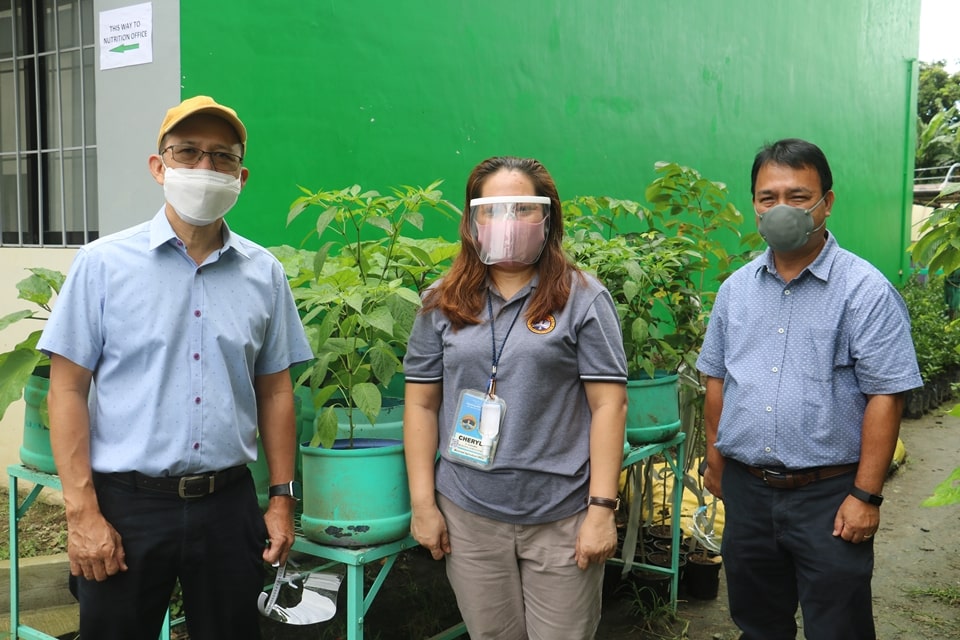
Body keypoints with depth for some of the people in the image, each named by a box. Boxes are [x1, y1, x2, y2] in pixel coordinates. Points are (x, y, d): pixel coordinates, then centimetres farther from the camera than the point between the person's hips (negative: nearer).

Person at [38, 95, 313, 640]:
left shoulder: (264, 273, 4)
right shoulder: (104, 263, -4)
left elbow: (274, 390, 8)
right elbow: (68, 390, -5)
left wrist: (282, 498, 6)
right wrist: (82, 513, -9)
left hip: (229, 502, 2)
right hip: (127, 502, -2)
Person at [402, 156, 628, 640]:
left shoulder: (582, 299, -3)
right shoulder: (443, 303, 5)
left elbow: (608, 405, -6)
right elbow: (422, 405, 7)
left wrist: (602, 508, -9)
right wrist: (423, 502, 3)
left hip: (561, 515, -2)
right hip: (468, 516, 3)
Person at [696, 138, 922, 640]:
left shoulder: (865, 290, -11)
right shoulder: (736, 288, 6)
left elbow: (884, 397, -13)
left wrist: (866, 495, -15)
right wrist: (715, 461, 12)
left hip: (828, 496, -4)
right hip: (745, 490, 5)